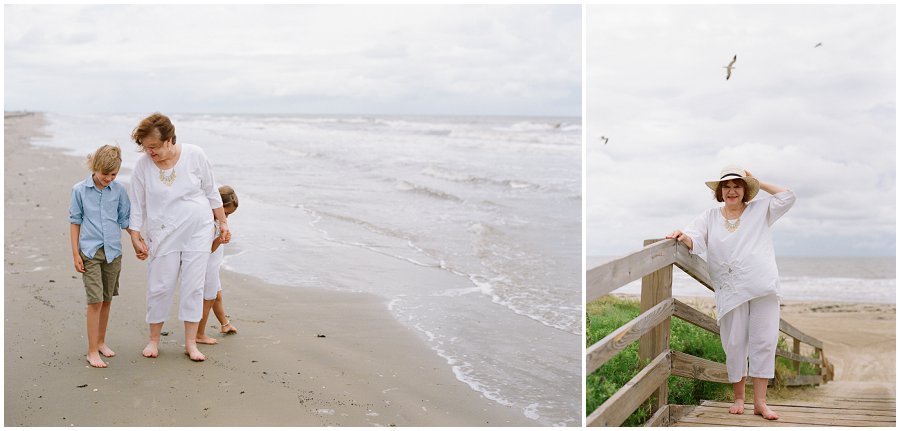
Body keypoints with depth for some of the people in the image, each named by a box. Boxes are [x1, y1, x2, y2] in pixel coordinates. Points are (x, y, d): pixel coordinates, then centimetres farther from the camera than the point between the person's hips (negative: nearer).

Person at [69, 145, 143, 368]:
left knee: (107, 300, 13)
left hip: (113, 252, 3)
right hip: (90, 252, -3)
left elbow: (126, 220, 10)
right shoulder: (80, 190, -3)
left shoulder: (118, 190, 2)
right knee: (95, 300, -9)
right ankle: (92, 351, -3)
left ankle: (101, 341, 29)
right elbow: (75, 222, 1)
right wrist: (75, 253, -1)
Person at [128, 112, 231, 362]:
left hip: (198, 231, 0)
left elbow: (211, 192, 2)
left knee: (194, 287, 1)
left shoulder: (195, 155, -9)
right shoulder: (142, 166, -7)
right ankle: (154, 340, 20)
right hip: (163, 235, 0)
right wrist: (135, 235, -1)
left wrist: (223, 223, 6)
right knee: (159, 287, 2)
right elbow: (138, 204, 2)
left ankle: (191, 343, 10)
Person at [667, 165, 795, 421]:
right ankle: (738, 398, 16)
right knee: (735, 345, 1)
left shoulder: (760, 211, 14)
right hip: (731, 291, 0)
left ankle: (760, 402, 1)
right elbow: (695, 241, 0)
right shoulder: (710, 218, 13)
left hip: (763, 287, 0)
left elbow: (788, 197, 8)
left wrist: (759, 183, 10)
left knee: (764, 342, -3)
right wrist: (684, 237, -24)